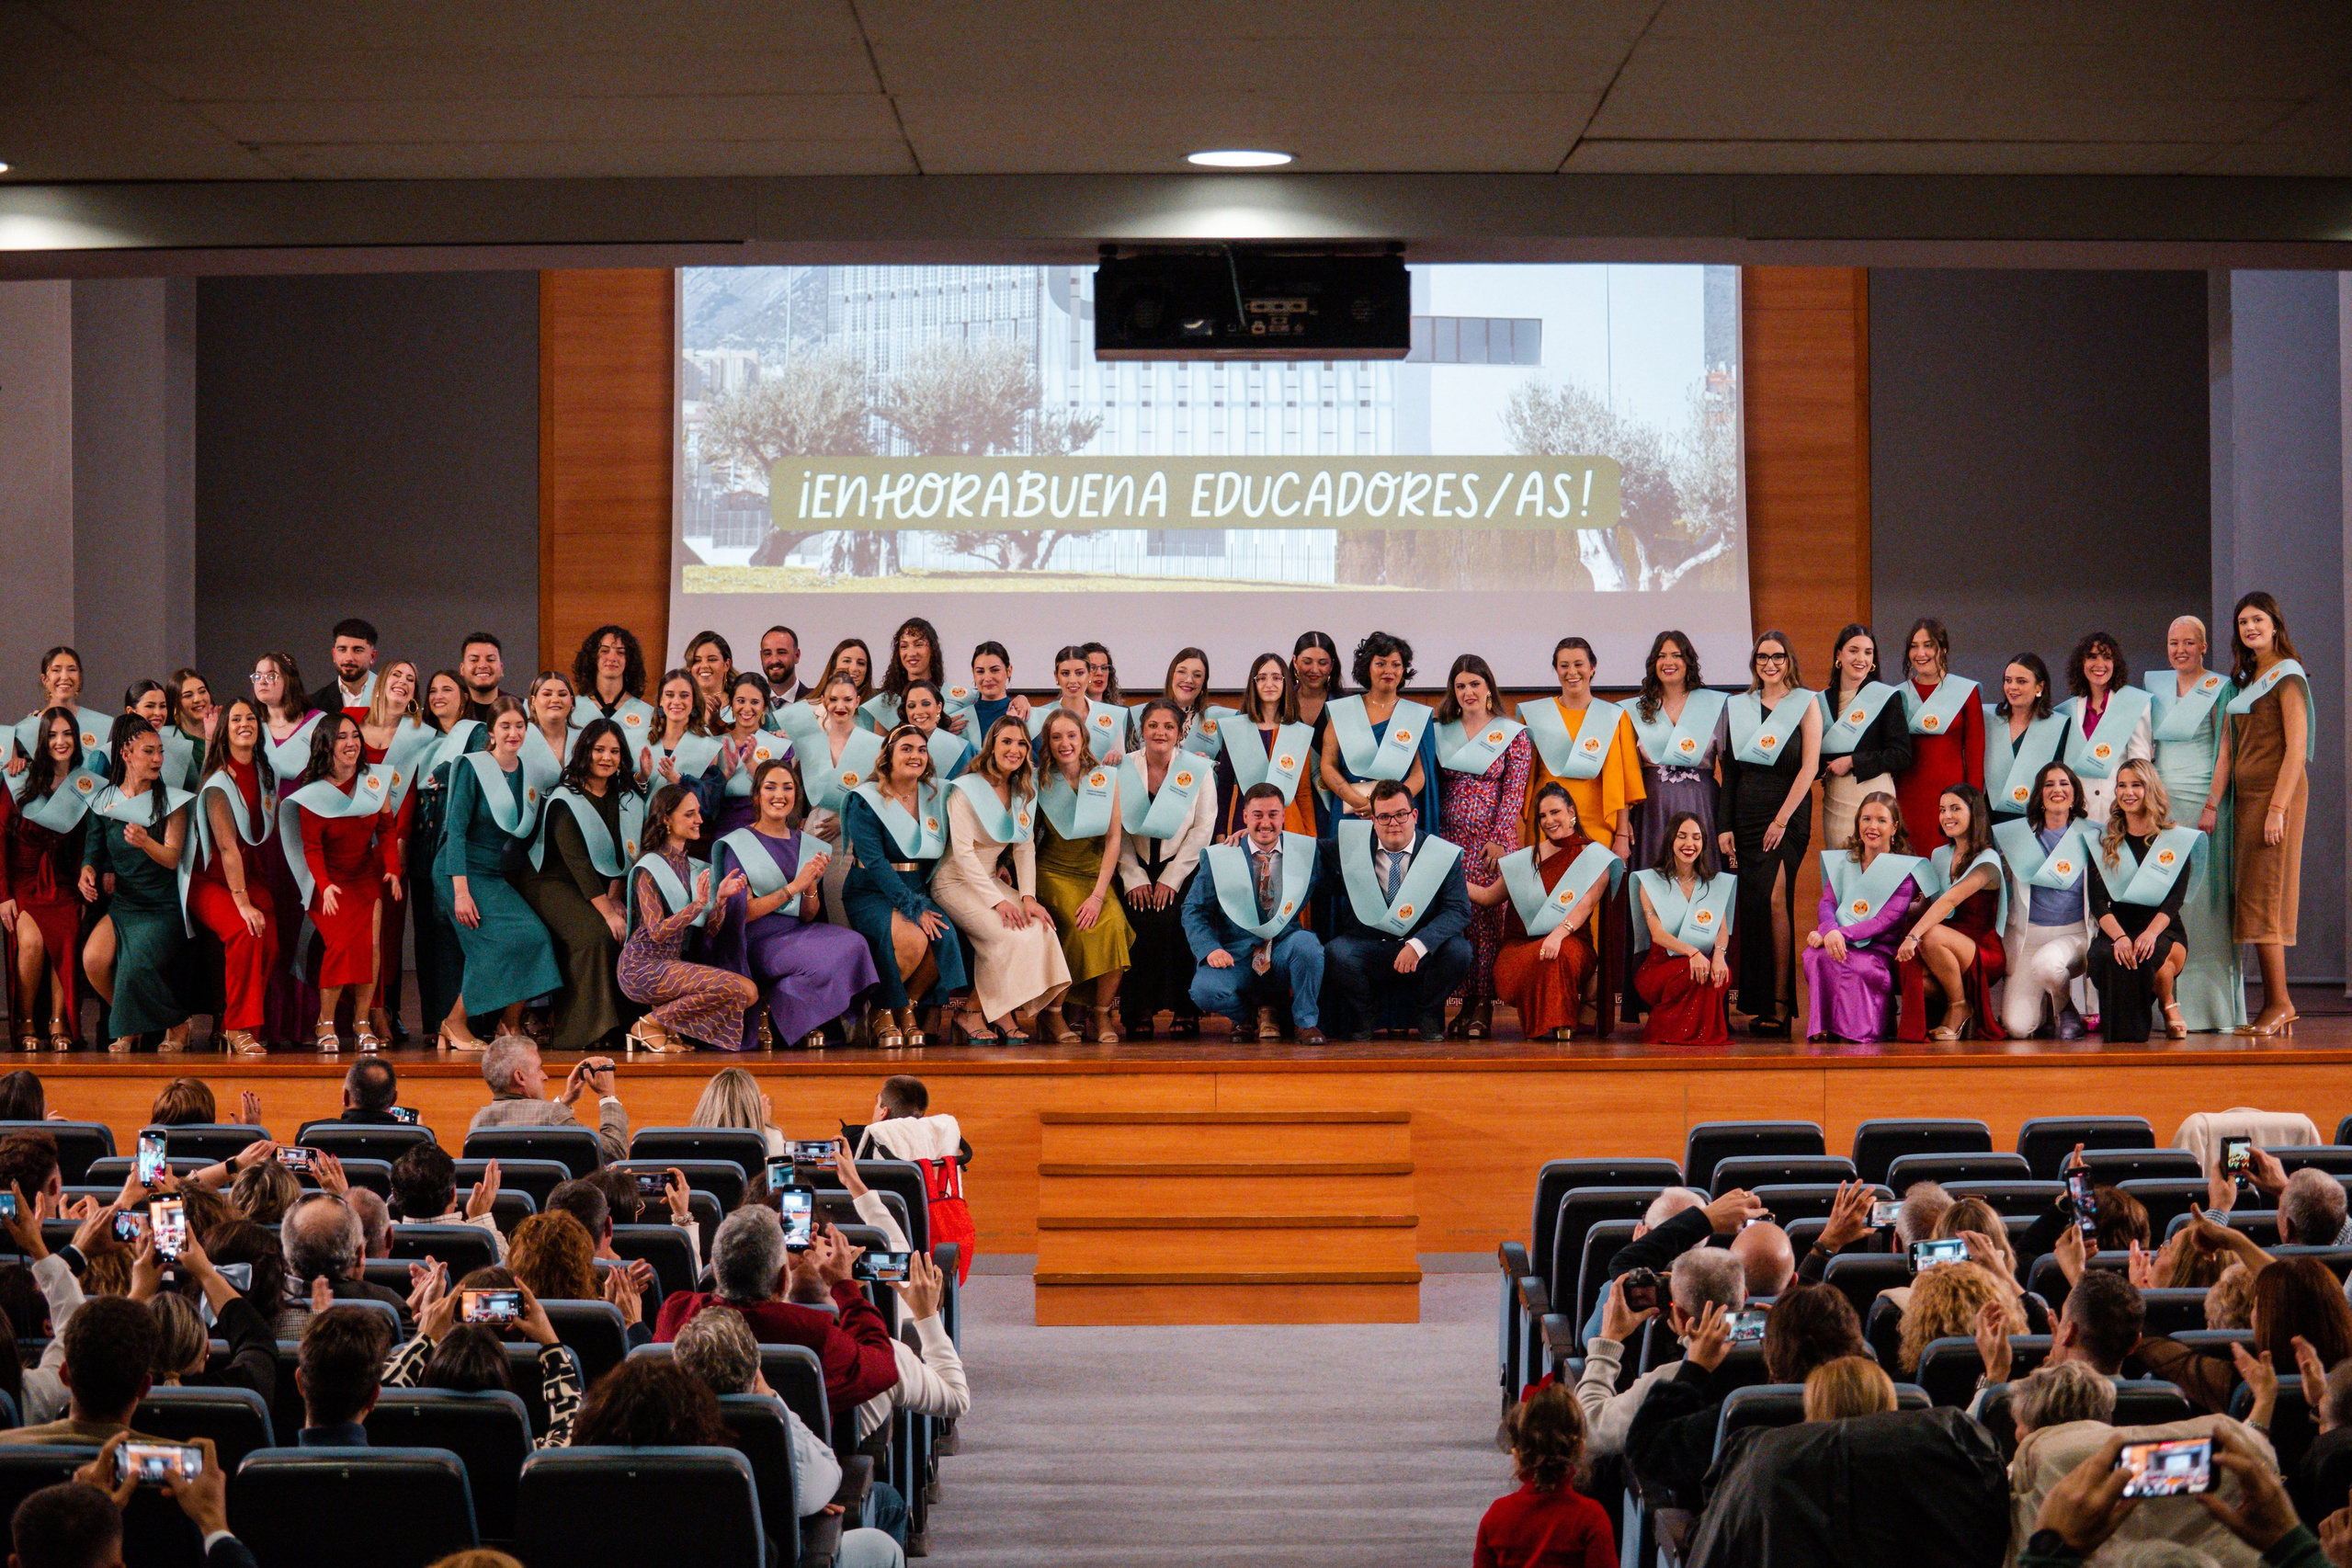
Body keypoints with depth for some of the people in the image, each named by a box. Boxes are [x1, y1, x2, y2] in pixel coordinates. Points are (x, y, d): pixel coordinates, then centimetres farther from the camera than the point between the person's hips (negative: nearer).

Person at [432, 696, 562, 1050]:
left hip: (498, 875, 6)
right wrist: (461, 892, -20)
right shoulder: (473, 768, -7)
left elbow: (526, 836, 20)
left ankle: (510, 1025, -5)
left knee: (535, 935, -17)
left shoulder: (528, 773, 10)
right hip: (462, 873, -6)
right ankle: (455, 1023, -11)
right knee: (508, 938, -23)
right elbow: (456, 829, -13)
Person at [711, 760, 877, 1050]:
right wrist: (793, 887, -14)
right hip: (759, 941, -6)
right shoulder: (737, 845, 2)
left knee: (852, 943, -25)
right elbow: (742, 913, -7)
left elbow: (808, 917, 13)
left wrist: (811, 888, -8)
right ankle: (772, 1013, -9)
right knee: (825, 960, -31)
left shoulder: (809, 846, 16)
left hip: (799, 934, 6)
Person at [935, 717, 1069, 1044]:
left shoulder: (1024, 792, 9)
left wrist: (1028, 897, -10)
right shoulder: (966, 790, -11)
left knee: (1039, 928, -21)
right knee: (1008, 935, -28)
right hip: (956, 882, -6)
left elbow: (1025, 848, 6)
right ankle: (973, 1013, -12)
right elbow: (963, 853, -16)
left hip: (991, 879, 6)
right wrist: (998, 901, -23)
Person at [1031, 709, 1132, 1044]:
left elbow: (1113, 839, -1)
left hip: (1095, 872, 2)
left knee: (1114, 922, -28)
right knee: (1086, 926, -30)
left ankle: (1103, 1017, -17)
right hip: (1053, 872, -2)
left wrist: (1099, 894, -12)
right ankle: (1054, 1013, -17)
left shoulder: (1106, 778, 3)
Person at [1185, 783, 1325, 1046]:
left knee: (1306, 943, -34)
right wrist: (1210, 948, -13)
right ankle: (1251, 1013, 6)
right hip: (1236, 957, 0)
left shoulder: (1307, 850, 5)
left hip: (1285, 955, 0)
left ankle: (1306, 1022, -8)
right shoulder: (1217, 857, 2)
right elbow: (1194, 911, 2)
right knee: (1205, 991, -30)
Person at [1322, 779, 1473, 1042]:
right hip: (1365, 946, 1)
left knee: (1458, 950, -30)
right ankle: (1366, 1014, 2)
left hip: (1421, 952, -1)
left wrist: (1418, 944, -28)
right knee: (1335, 953, -31)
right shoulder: (1353, 843, -1)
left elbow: (1458, 910, -13)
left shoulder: (1443, 854, -7)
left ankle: (1426, 1015, 1)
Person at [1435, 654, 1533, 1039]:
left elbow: (1514, 792, -1)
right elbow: (1434, 787, 14)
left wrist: (1498, 839, -9)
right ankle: (1467, 1000, 4)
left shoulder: (1513, 734, 4)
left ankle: (1484, 1006, -4)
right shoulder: (1441, 732, 13)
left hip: (1491, 838, -3)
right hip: (1450, 838, 3)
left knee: (1487, 916, -7)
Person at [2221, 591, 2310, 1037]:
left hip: (2276, 792, -8)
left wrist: (2277, 808, -19)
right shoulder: (2247, 678, 17)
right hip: (2246, 795, 8)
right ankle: (2274, 1004, 5)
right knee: (2252, 896, 4)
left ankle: (2280, 1003, -9)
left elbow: (2296, 748, -14)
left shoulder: (2287, 675, -7)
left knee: (2263, 895, -11)